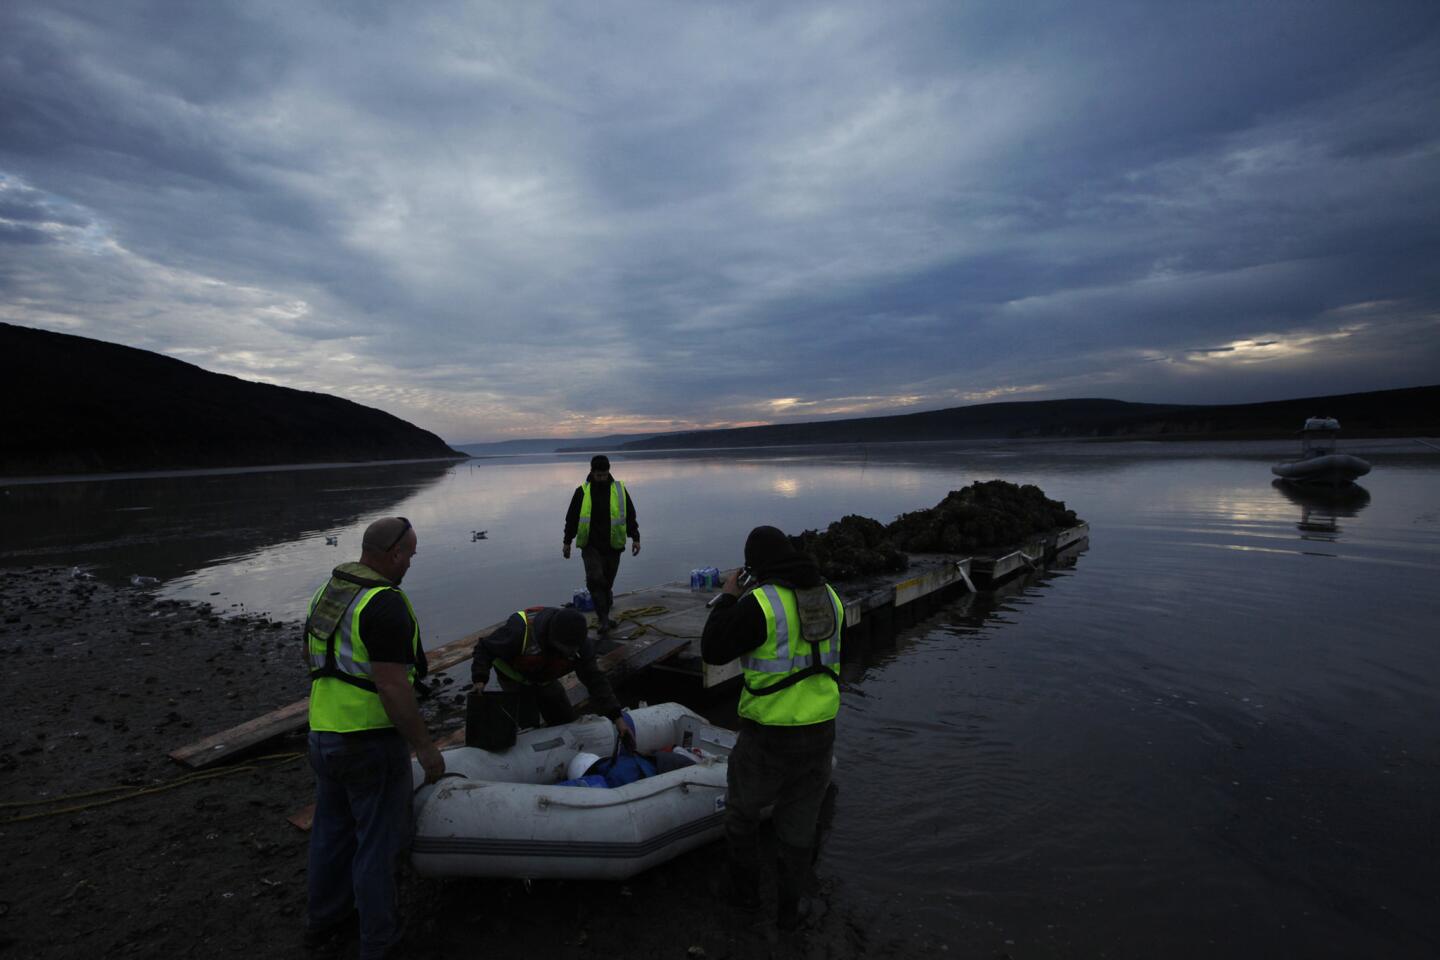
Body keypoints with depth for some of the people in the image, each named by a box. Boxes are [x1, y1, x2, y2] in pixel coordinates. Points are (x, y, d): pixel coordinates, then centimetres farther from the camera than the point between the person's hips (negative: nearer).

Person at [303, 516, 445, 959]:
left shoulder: (326, 591, 4)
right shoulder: (386, 605, -24)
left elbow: (311, 653, 18)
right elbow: (393, 687, -27)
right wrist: (424, 746, -19)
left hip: (322, 734, 9)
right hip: (371, 743, -8)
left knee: (332, 828, 25)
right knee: (378, 841, 9)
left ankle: (324, 918, 44)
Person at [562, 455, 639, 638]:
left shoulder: (619, 490, 3)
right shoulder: (582, 492, 1)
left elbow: (630, 516, 7)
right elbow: (572, 518, 8)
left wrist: (635, 538, -2)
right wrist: (567, 542, 9)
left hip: (612, 546, 1)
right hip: (590, 545, -1)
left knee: (607, 582, 7)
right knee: (595, 579, -17)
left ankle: (603, 618, 24)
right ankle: (604, 619, -13)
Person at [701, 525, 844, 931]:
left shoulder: (758, 603, -20)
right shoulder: (828, 595, -1)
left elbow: (712, 650, -12)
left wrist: (728, 597, -3)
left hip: (768, 734, -5)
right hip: (820, 729, 5)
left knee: (743, 806, 23)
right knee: (799, 821, 22)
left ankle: (744, 889, 39)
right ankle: (790, 908, 36)